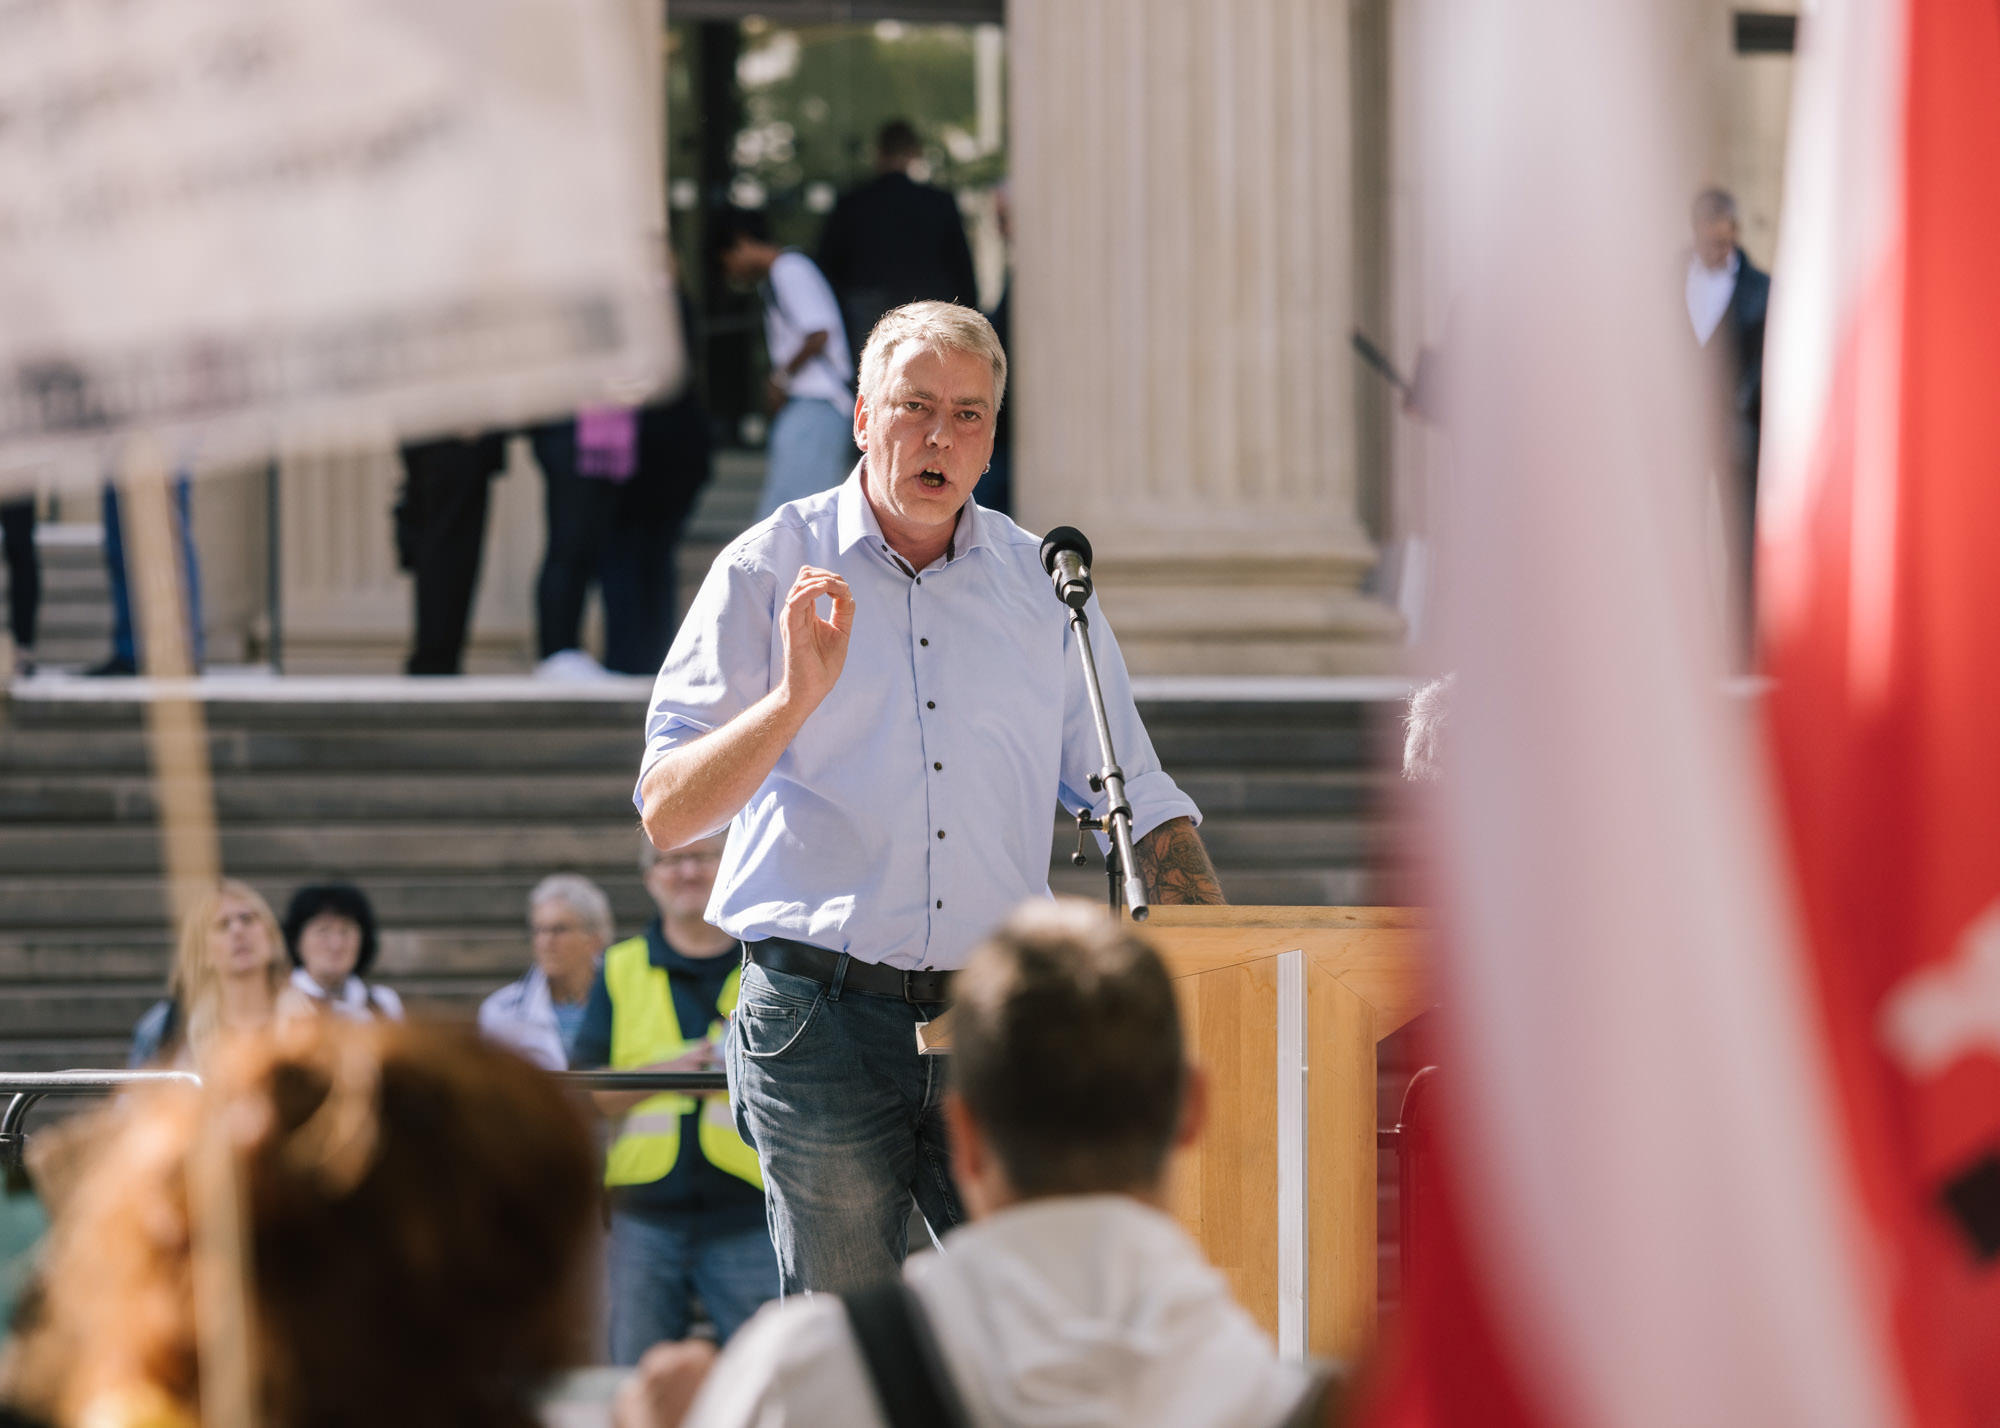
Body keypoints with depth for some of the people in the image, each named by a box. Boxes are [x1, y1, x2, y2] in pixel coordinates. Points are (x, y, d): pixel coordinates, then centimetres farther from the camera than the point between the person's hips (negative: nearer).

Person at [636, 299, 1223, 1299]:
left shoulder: (1042, 586, 12)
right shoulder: (769, 572, 2)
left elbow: (1139, 806, 18)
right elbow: (666, 815, -5)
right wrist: (797, 698, -20)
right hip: (821, 1017, -3)